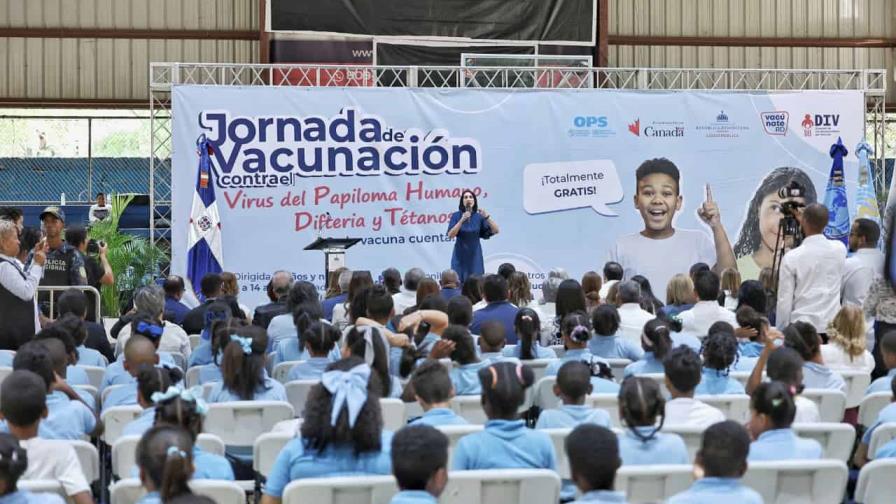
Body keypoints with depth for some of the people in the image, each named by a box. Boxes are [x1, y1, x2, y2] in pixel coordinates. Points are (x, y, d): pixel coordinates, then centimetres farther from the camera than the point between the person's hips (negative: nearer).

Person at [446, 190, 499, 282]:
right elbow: (450, 235, -12)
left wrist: (487, 217, -20)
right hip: (460, 255, -1)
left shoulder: (479, 216, 2)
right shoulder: (456, 216, -1)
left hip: (475, 255, 1)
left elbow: (495, 230, -7)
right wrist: (462, 220, -21)